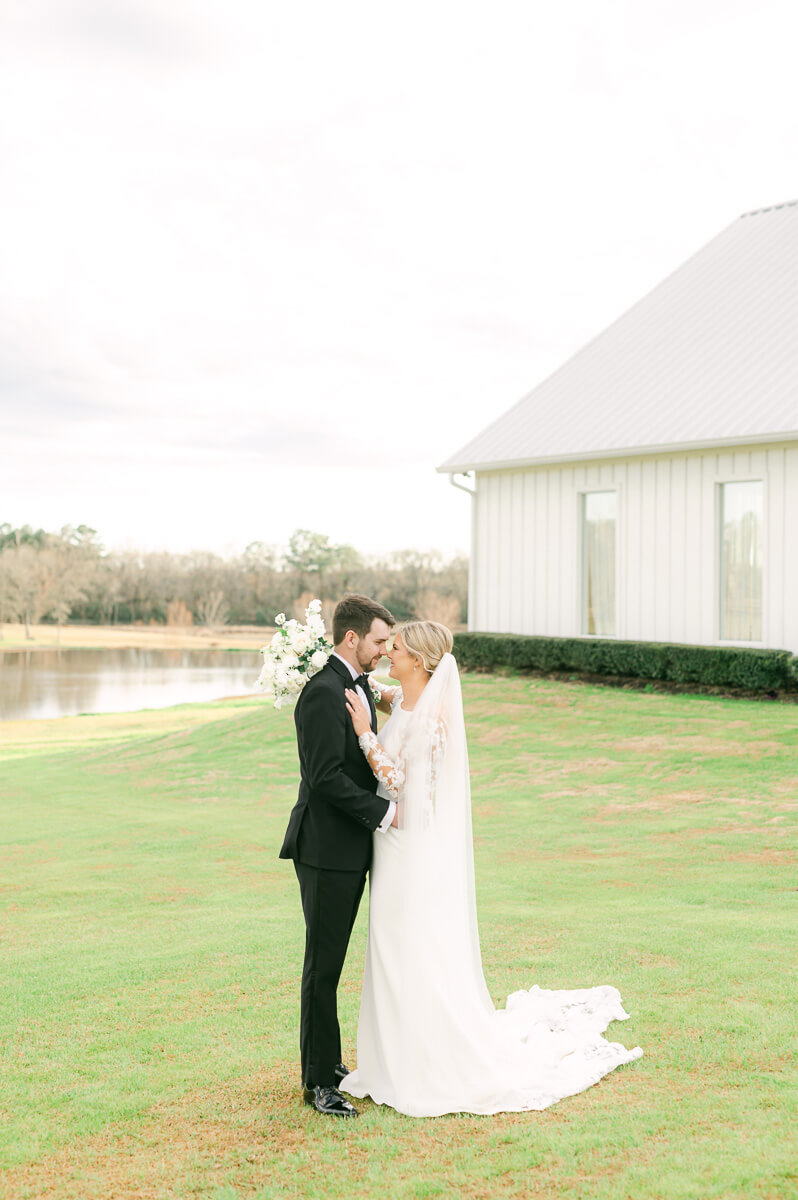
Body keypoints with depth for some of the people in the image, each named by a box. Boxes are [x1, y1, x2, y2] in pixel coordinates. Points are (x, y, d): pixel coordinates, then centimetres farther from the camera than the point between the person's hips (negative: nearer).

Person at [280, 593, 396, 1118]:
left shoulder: (358, 686, 13)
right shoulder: (323, 692, -18)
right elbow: (327, 779, -23)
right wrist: (384, 812, -17)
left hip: (351, 848, 9)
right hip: (327, 849, -9)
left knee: (331, 962, 17)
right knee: (323, 966, 0)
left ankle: (329, 1064, 27)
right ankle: (318, 1082, 9)